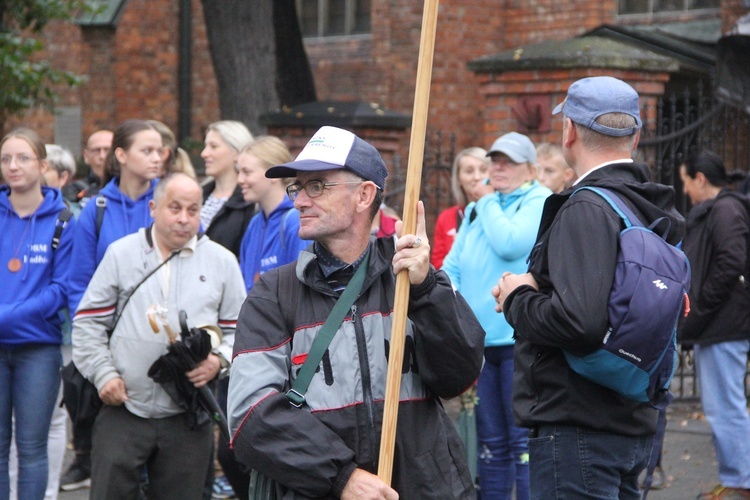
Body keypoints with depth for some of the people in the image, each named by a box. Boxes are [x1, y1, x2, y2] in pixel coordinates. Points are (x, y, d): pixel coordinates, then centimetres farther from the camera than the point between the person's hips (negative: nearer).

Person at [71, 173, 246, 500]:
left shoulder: (222, 261, 7)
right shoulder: (121, 253, 6)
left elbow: (239, 329, 8)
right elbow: (88, 321, 7)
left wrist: (219, 359, -11)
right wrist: (102, 372, -5)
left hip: (189, 416, 1)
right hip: (123, 408, -1)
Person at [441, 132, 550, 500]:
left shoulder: (540, 201, -4)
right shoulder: (477, 208, 17)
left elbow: (510, 243, -19)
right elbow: (453, 265, 17)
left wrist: (488, 202, -5)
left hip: (518, 339, -7)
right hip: (477, 338, 7)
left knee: (523, 439, -4)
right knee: (490, 441, 14)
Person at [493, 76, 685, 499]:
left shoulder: (587, 209, -17)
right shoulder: (652, 209, 11)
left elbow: (579, 320, -28)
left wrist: (518, 298, -9)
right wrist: (533, 293, 7)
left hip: (579, 428, -9)